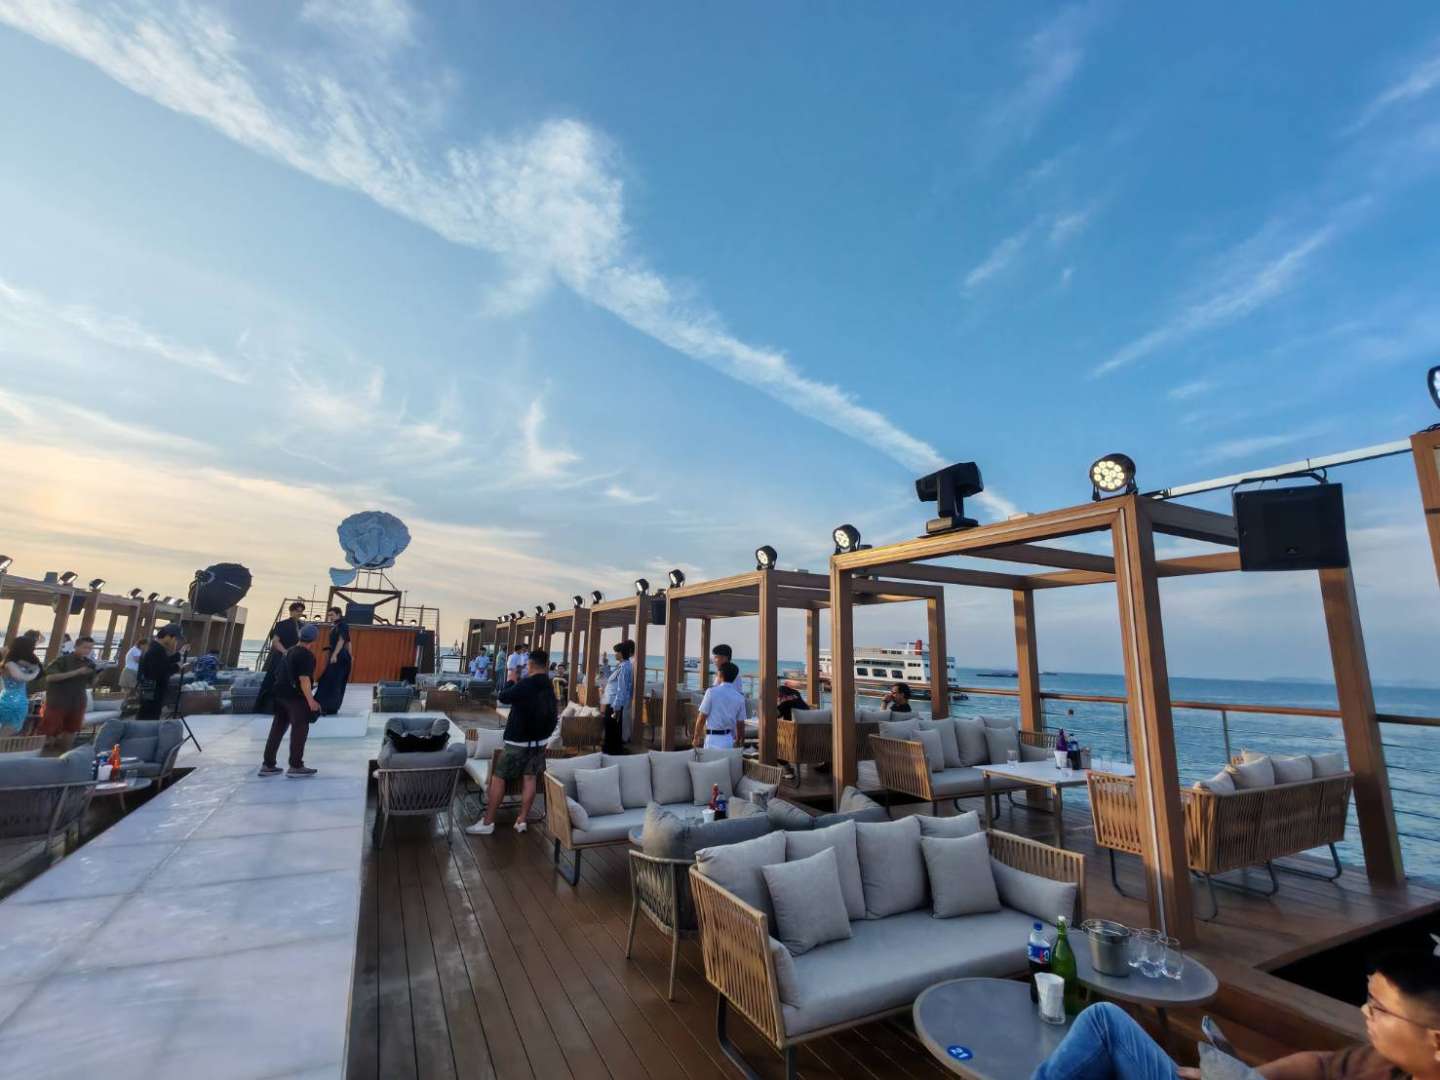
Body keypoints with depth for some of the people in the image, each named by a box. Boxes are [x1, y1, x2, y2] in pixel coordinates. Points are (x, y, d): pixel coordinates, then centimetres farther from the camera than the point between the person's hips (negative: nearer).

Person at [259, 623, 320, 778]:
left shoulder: (288, 651, 13)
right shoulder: (306, 655, -16)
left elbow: (279, 674, 22)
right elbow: (304, 679, -22)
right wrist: (311, 700, -21)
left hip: (281, 695, 9)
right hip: (296, 697, -9)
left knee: (277, 729, 14)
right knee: (300, 730, 0)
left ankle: (267, 765, 19)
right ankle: (296, 766, 3)